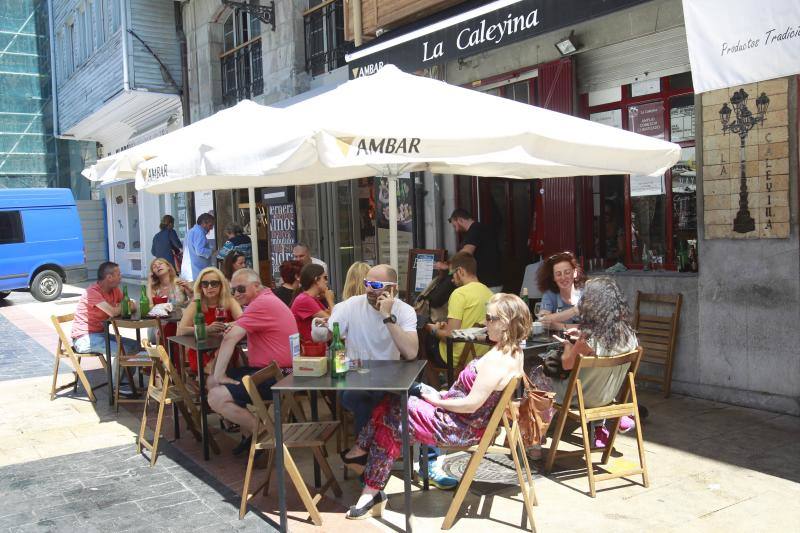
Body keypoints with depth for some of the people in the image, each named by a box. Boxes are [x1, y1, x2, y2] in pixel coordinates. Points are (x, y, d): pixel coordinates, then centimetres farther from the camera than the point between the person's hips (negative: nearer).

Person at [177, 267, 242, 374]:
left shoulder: (230, 302, 1)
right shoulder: (195, 305, -2)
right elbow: (180, 331, -15)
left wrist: (223, 327, -34)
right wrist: (207, 329, -30)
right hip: (201, 355, -2)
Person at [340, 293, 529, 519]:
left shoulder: (496, 360, -27)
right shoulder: (513, 352, 2)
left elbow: (471, 405, -27)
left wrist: (437, 401, -12)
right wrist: (443, 396, 5)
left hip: (463, 429, -10)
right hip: (465, 421, 10)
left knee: (391, 415, -3)